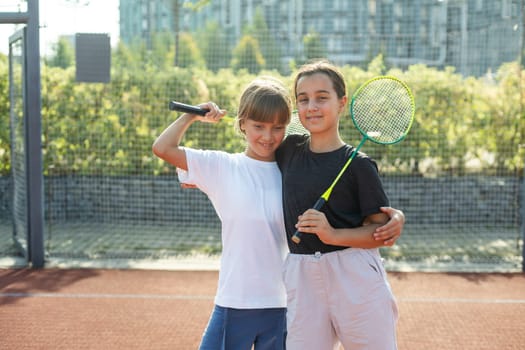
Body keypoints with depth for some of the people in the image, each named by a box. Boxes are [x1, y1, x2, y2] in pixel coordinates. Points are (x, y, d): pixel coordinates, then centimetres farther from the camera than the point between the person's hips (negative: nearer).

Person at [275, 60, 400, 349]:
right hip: (301, 281, 4)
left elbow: (382, 231, -6)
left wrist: (334, 235, -21)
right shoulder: (289, 149, 9)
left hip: (355, 277, -3)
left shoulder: (358, 165, -4)